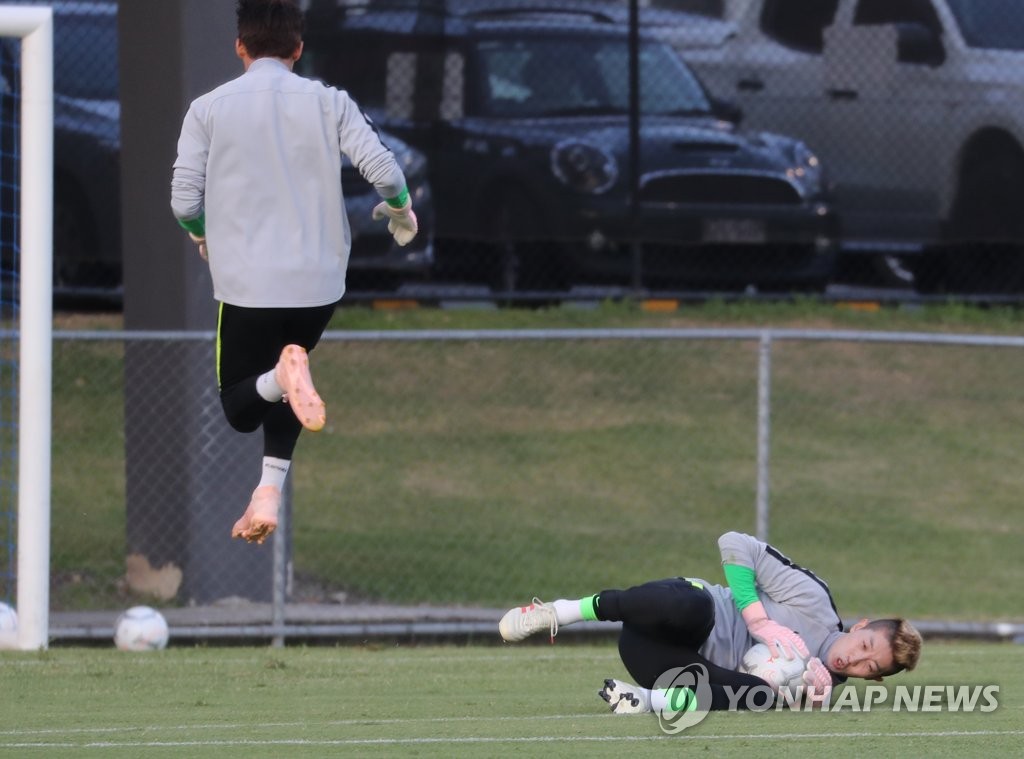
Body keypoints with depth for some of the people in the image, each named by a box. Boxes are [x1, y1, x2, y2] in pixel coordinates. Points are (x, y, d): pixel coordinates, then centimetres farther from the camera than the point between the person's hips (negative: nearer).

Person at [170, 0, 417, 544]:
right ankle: (269, 494, 10)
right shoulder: (329, 102, -1)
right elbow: (384, 170, -8)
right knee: (279, 389, 27)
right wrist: (401, 212, 15)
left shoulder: (209, 109, -2)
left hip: (246, 284, -2)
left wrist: (203, 239, 18)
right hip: (319, 282, 2)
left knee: (240, 409, 10)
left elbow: (184, 203, -4)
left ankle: (285, 375, -23)